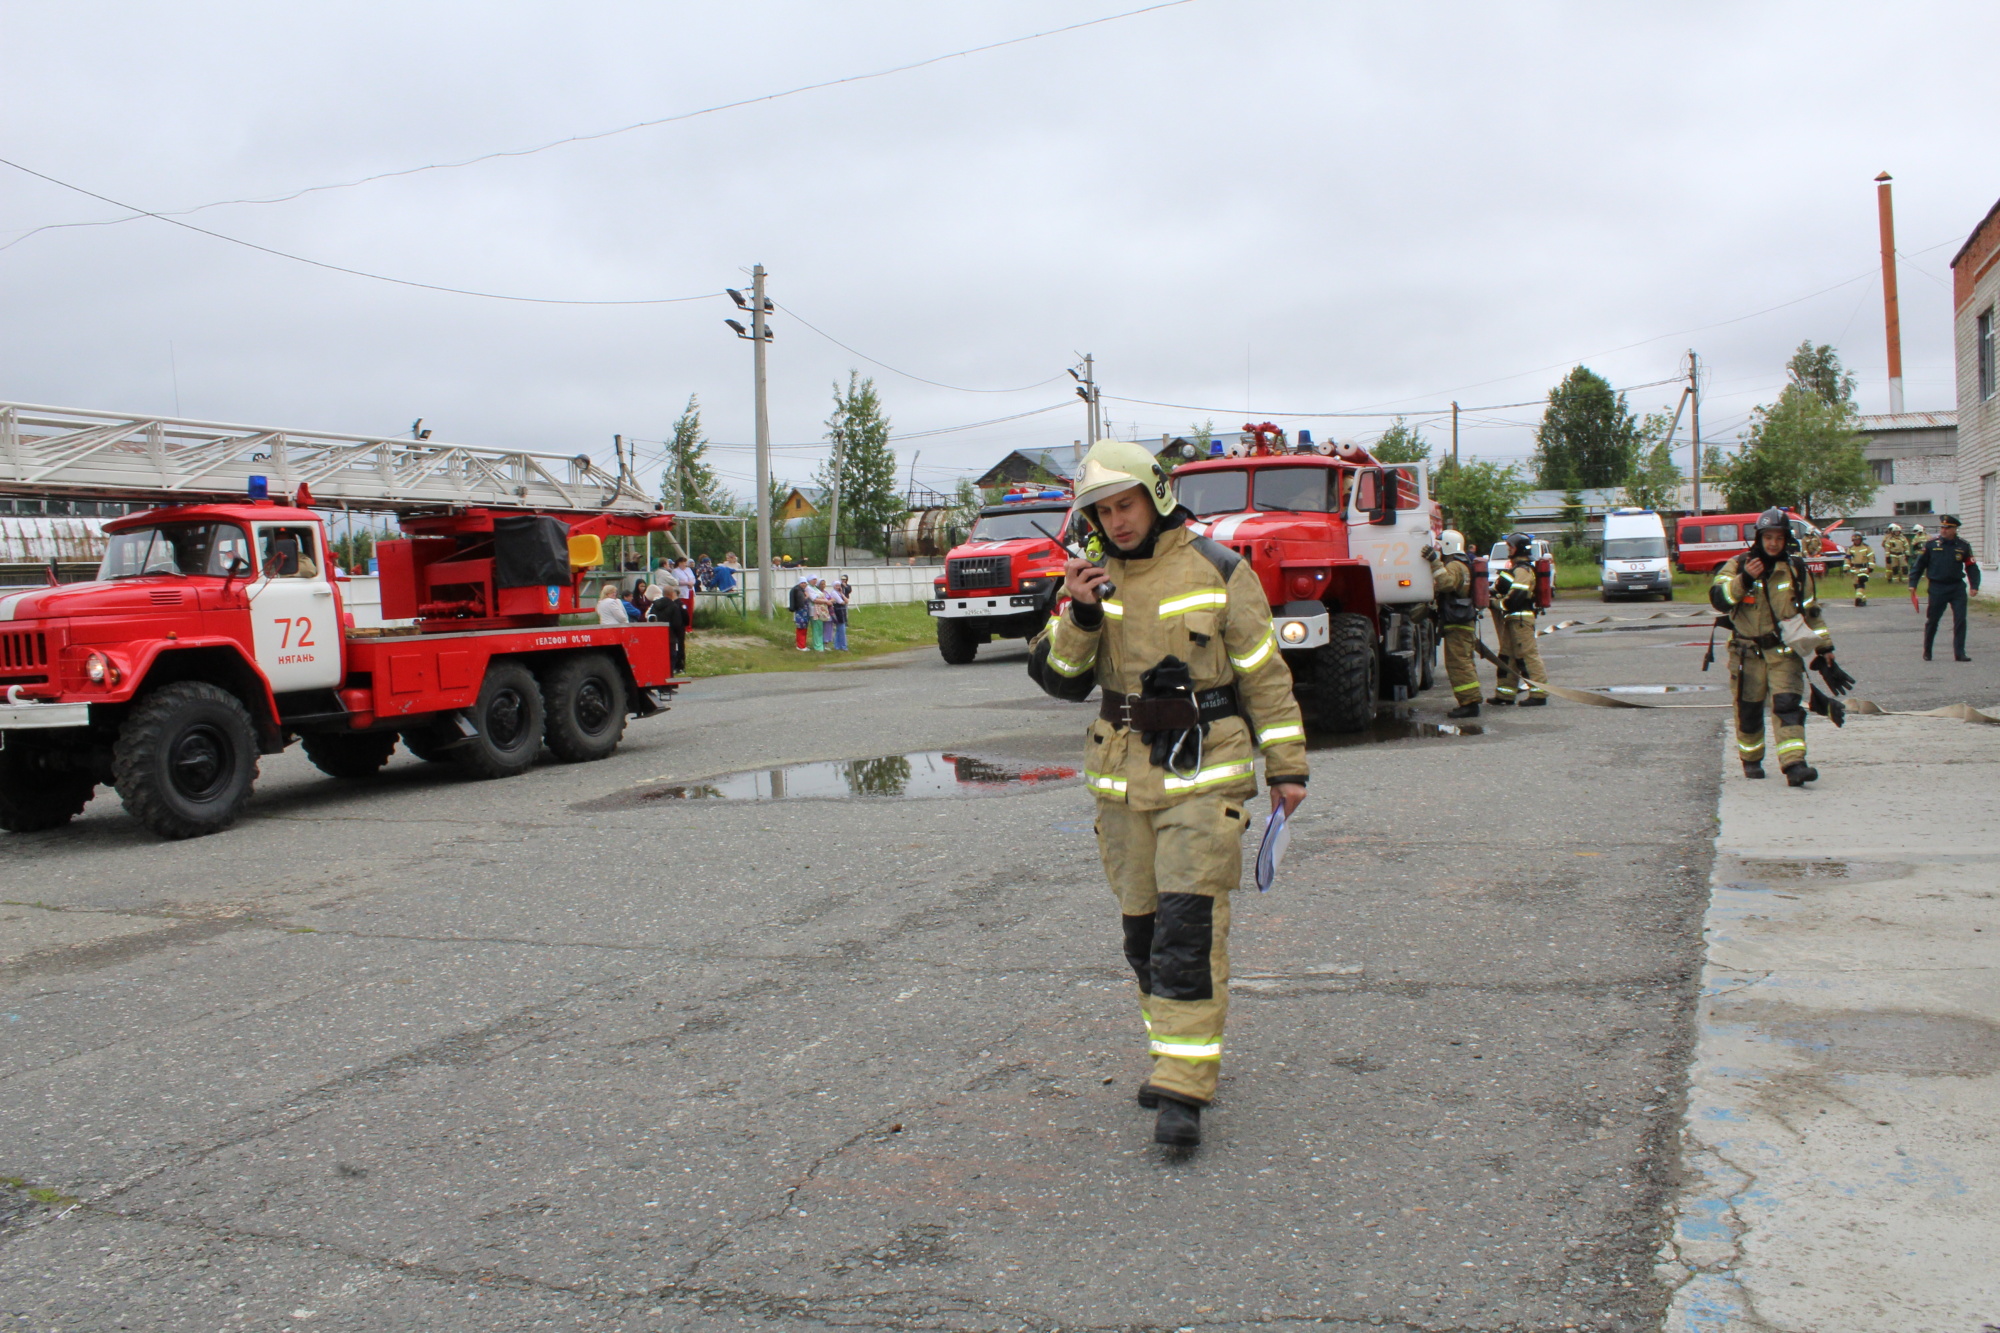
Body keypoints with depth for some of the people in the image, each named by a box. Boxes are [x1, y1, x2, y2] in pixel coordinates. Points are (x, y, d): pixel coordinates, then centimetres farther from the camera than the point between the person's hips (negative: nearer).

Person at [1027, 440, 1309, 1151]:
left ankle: (1183, 1090, -8)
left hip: (1204, 771, -4)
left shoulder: (1218, 571, -4)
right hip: (1124, 772, 5)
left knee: (1190, 925, -11)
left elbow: (1265, 673, 0)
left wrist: (1286, 766, -1)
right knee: (1143, 924, 11)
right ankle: (1180, 1052, 28)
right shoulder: (1093, 579, 7)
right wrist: (1080, 613, -16)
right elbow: (1058, 677, 1)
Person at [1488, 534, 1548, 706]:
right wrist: (1495, 592, 7)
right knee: (1507, 654, 12)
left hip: (1521, 619, -11)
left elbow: (1515, 597, -24)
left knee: (1527, 654, -9)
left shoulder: (1522, 571, -15)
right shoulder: (1516, 568, 19)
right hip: (1512, 618, 11)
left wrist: (1495, 603, -11)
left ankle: (1538, 693, -7)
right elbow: (1508, 590, 25)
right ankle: (1505, 693, 17)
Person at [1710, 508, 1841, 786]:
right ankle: (1751, 760, 28)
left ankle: (1794, 764, -19)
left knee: (1789, 706, -13)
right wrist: (1744, 579, -28)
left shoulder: (1796, 570, 8)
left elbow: (1812, 611, 18)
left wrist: (1824, 646, 19)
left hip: (1784, 652, 1)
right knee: (1748, 711, 8)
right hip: (1747, 653, -1)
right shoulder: (1737, 566, -1)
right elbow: (1718, 599, -16)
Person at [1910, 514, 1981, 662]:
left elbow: (1971, 566, 8)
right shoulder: (1931, 544, -2)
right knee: (1932, 621, 7)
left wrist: (1974, 585, -1)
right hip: (1937, 587, -1)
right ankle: (1927, 651, 22)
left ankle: (1959, 653, 1)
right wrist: (1912, 584, -1)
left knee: (1960, 620, -3)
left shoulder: (1963, 546, 2)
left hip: (1957, 588, 1)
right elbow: (1918, 564, 3)